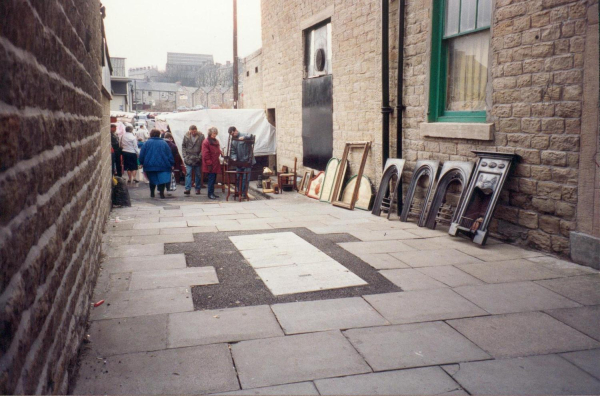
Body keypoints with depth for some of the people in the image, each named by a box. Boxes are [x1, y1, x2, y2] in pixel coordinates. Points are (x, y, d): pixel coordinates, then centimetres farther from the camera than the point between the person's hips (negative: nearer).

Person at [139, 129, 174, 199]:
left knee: (152, 180, 16)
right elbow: (169, 155, 5)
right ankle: (161, 193, -20)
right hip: (162, 165, -1)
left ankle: (152, 193, 21)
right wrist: (171, 164, 10)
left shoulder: (147, 143, 2)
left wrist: (142, 163, 11)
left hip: (150, 165, 1)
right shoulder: (164, 143, 4)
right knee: (162, 179, -5)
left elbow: (142, 154, 1)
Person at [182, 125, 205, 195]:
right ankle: (187, 189, -8)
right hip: (188, 159, 1)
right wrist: (185, 155, -1)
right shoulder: (186, 136, 2)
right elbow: (183, 146, 8)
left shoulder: (201, 136, -4)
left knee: (198, 174, 8)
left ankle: (198, 189, 17)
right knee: (188, 173, -5)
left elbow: (203, 148, -3)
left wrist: (200, 156, -10)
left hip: (197, 159, -1)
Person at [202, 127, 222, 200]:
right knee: (211, 179, -7)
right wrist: (209, 163, -16)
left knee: (213, 179, 11)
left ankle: (212, 193, 18)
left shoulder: (216, 141, 15)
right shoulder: (206, 142, -11)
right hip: (211, 165, -8)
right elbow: (205, 155, -15)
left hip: (216, 164, 8)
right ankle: (210, 194, -2)